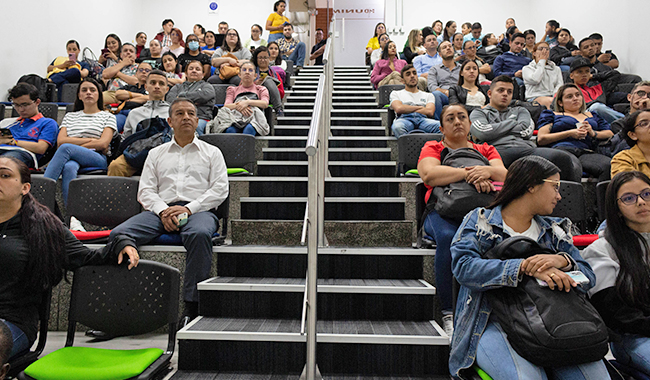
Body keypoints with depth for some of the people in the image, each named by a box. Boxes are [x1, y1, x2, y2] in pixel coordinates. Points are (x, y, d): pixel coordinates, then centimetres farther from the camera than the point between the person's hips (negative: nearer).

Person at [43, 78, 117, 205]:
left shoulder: (108, 117, 18)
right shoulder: (70, 116, 28)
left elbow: (103, 144, 0)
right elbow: (60, 141, 10)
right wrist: (90, 140, -1)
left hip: (98, 159, -2)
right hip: (71, 158, 2)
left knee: (65, 148, -33)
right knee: (69, 167, -38)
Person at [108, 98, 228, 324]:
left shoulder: (211, 152, 18)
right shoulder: (156, 153, 25)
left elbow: (220, 189, 5)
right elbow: (145, 191, 14)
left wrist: (189, 208, -10)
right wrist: (163, 211, -8)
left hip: (199, 210, -2)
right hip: (160, 210, 3)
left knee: (200, 234, -38)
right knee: (119, 234, -24)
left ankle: (192, 307, -32)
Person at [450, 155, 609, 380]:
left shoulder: (555, 231, 19)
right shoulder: (480, 221, 4)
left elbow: (589, 277, 8)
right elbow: (464, 266, -14)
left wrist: (563, 261, -16)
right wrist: (526, 268, -23)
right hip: (492, 323, -4)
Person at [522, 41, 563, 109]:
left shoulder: (556, 69, 28)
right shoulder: (527, 68, 15)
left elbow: (560, 84, 14)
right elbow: (535, 80, -8)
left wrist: (556, 96, -11)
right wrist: (542, 61, 5)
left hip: (553, 96, 4)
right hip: (535, 97, -4)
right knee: (550, 101, -40)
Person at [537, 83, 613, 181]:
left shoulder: (592, 115, 37)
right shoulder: (552, 115, 26)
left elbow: (610, 135, 27)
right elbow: (541, 139, 9)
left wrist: (593, 133, 5)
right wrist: (570, 133, 0)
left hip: (587, 152, 3)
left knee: (608, 165, -34)